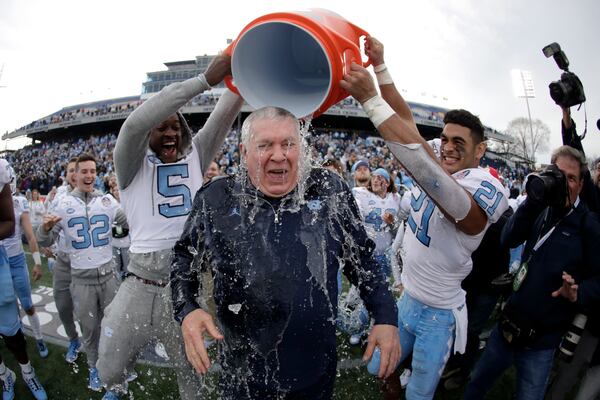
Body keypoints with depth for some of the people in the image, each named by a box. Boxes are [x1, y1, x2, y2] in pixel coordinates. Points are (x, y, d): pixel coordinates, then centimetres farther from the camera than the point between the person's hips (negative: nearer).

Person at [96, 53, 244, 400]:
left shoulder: (195, 155, 5)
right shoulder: (133, 165, -3)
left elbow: (225, 115, -3)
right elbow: (136, 122, -22)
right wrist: (205, 79, -28)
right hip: (141, 288, -1)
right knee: (110, 372, 16)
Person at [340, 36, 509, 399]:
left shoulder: (487, 189, -26)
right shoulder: (439, 163, -6)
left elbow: (430, 173, -45)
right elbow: (406, 119, -7)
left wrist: (370, 99, -49)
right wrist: (380, 64, -16)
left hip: (439, 314, -6)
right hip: (407, 298, 6)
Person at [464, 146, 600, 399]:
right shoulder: (542, 210, 0)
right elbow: (508, 240, -12)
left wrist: (578, 293, -28)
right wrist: (532, 201, -22)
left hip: (540, 341, -3)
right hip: (508, 326, 3)